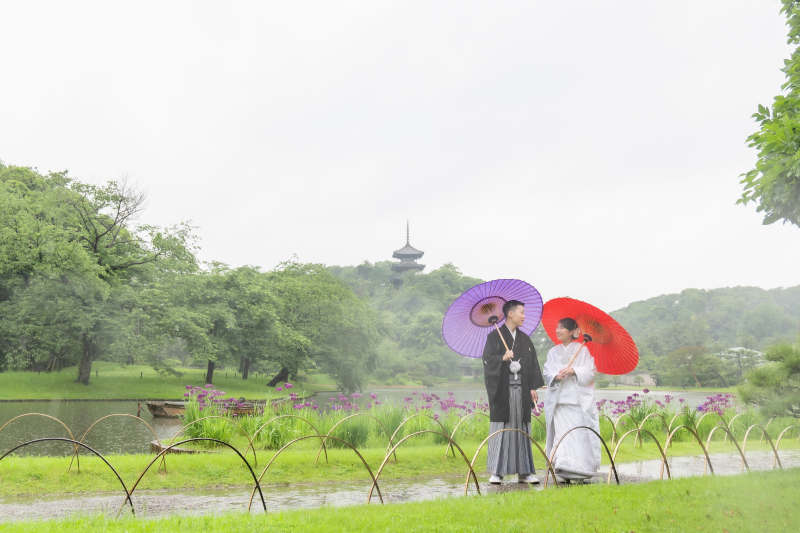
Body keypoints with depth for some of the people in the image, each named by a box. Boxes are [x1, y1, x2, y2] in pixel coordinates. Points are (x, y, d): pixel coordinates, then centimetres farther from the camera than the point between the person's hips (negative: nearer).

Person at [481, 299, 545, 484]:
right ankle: (496, 472, 2)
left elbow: (533, 363, 13)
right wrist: (502, 358, -25)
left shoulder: (525, 339, 15)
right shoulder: (495, 336, 1)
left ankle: (524, 471, 10)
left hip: (521, 389, 4)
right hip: (502, 389, -4)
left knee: (522, 428, 5)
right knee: (500, 428, -4)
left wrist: (533, 387, 5)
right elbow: (487, 359, -7)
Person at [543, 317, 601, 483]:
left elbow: (590, 370, 0)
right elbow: (547, 372, 9)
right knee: (562, 431, -5)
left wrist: (574, 371, -15)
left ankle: (580, 471, 0)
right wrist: (556, 376, -12)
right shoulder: (553, 352, 17)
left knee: (580, 431, -7)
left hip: (579, 399, -2)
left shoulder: (582, 349, 8)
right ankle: (564, 469, -4)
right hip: (559, 398, 2)